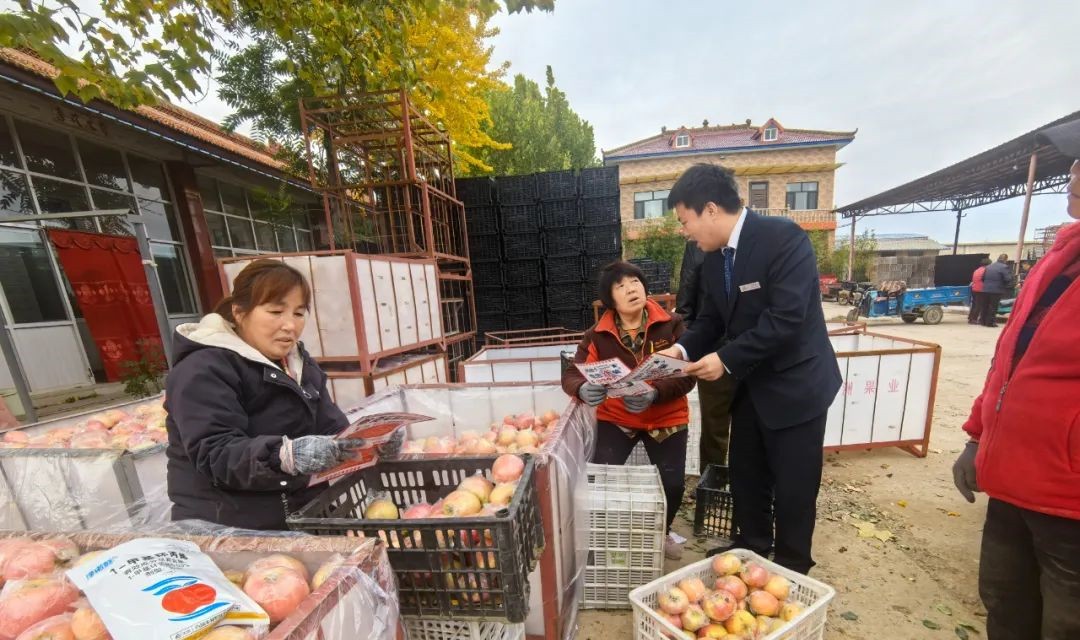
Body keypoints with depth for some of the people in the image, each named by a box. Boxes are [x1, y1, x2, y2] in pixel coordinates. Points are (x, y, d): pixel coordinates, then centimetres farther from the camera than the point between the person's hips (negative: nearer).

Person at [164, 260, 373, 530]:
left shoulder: (300, 364, 8)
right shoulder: (202, 371, -11)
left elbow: (332, 429, 3)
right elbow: (215, 455, -21)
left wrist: (365, 442, -16)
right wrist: (286, 455, -38)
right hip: (228, 532, -5)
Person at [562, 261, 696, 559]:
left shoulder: (671, 325, -12)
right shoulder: (598, 335, -9)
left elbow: (687, 376, -16)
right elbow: (571, 375, -11)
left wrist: (655, 393, -34)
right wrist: (583, 389, -35)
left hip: (666, 417, 1)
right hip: (615, 418, 0)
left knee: (673, 483, -4)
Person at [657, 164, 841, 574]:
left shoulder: (784, 238, -20)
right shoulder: (714, 256, 1)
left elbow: (786, 318, -28)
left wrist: (726, 360, -26)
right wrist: (683, 349, -10)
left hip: (794, 384, -7)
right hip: (749, 385, 7)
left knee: (793, 488, 10)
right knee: (745, 478, 20)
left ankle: (791, 571, 35)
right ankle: (750, 552, 43)